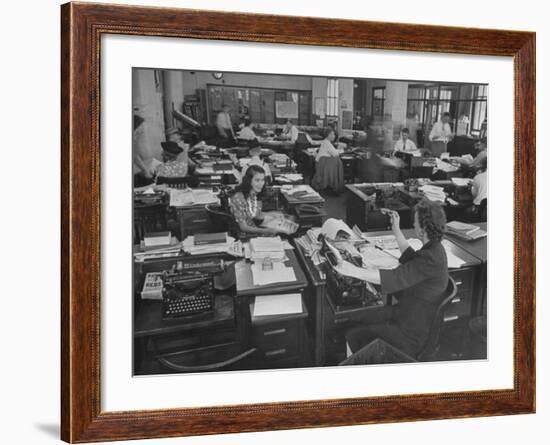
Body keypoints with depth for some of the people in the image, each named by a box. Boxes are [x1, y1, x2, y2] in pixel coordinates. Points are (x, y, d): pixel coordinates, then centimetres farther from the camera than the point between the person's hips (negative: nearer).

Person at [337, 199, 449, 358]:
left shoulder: (430, 261, -29)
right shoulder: (435, 249, 2)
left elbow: (394, 278, -36)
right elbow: (412, 258, 23)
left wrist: (352, 270, -39)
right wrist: (396, 230, 19)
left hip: (411, 336, -10)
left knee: (353, 337, -7)